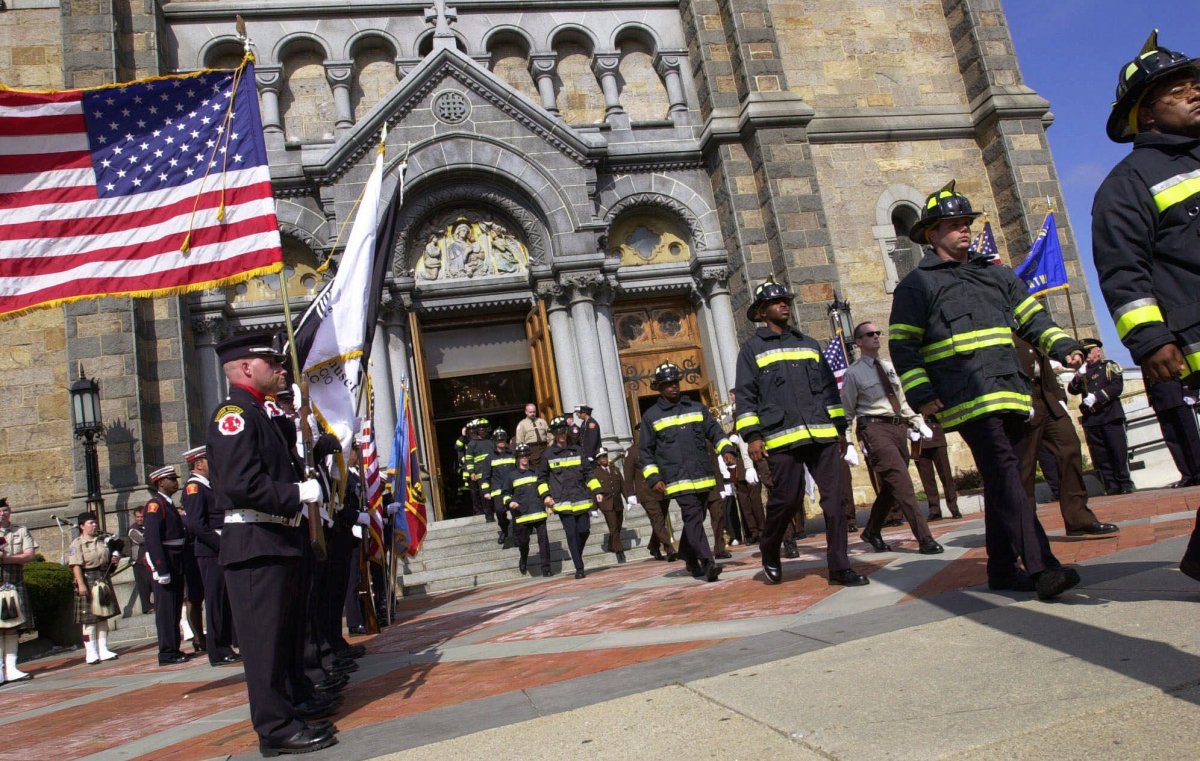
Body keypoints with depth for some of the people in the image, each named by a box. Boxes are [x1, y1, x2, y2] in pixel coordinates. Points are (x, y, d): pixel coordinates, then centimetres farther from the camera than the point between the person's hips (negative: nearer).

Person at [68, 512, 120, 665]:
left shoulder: (103, 541, 12)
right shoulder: (77, 543, -7)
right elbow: (76, 565, -15)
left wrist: (114, 560, 2)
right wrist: (81, 584, -23)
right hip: (88, 581, -7)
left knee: (103, 617, 10)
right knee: (89, 618, -2)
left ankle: (103, 650, 17)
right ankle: (91, 653, 4)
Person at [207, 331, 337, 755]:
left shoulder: (256, 415, 17)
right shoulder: (233, 413, -14)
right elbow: (241, 484, -26)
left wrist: (304, 486, 5)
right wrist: (299, 493, -18)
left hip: (277, 542, 11)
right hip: (255, 544, -11)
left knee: (286, 632, 21)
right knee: (265, 636, -3)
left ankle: (287, 704, 36)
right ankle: (276, 727, 5)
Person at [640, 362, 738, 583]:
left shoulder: (697, 408, 13)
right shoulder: (651, 416, 4)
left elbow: (715, 431, 13)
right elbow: (645, 451, 6)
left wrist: (726, 449, -7)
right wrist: (653, 478, -3)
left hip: (703, 476, 4)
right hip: (677, 479, -4)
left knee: (695, 519, 11)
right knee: (693, 517, -16)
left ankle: (691, 559, 29)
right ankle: (707, 563, -21)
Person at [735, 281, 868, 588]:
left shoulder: (809, 344, 20)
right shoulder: (752, 348, 6)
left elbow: (829, 388, 20)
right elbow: (745, 395, 1)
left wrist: (839, 426, 14)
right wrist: (752, 435, -8)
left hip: (822, 435, 4)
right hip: (782, 438, -4)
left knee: (835, 498, -1)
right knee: (787, 499, -3)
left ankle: (839, 567, 5)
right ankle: (769, 553, 23)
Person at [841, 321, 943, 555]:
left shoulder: (889, 366, 16)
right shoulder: (854, 372, -1)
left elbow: (902, 400, 23)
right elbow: (846, 413, 0)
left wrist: (918, 422, 12)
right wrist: (849, 445, -5)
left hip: (899, 427, 7)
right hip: (875, 428, -7)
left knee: (890, 485, 12)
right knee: (902, 482, -15)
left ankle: (872, 532, 29)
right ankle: (924, 539, -14)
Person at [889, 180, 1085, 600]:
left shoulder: (996, 274, 21)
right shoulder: (916, 285, 2)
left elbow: (1032, 318, 20)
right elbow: (902, 348, -1)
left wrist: (1063, 347, 2)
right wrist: (921, 396, -11)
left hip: (1009, 393, 7)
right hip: (968, 399, -6)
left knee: (1002, 483, 10)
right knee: (1006, 477, -17)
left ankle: (1002, 569, 19)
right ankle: (1041, 567, -21)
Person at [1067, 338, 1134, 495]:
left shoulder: (1109, 366, 7)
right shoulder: (1082, 371, 19)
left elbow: (1117, 386, -7)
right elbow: (1072, 389, 7)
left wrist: (1096, 396, -18)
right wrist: (1079, 376, -11)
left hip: (1111, 416, -4)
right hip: (1090, 420, 4)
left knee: (1118, 452, -4)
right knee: (1100, 456, 1)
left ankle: (1125, 485, 3)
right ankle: (1111, 487, 5)